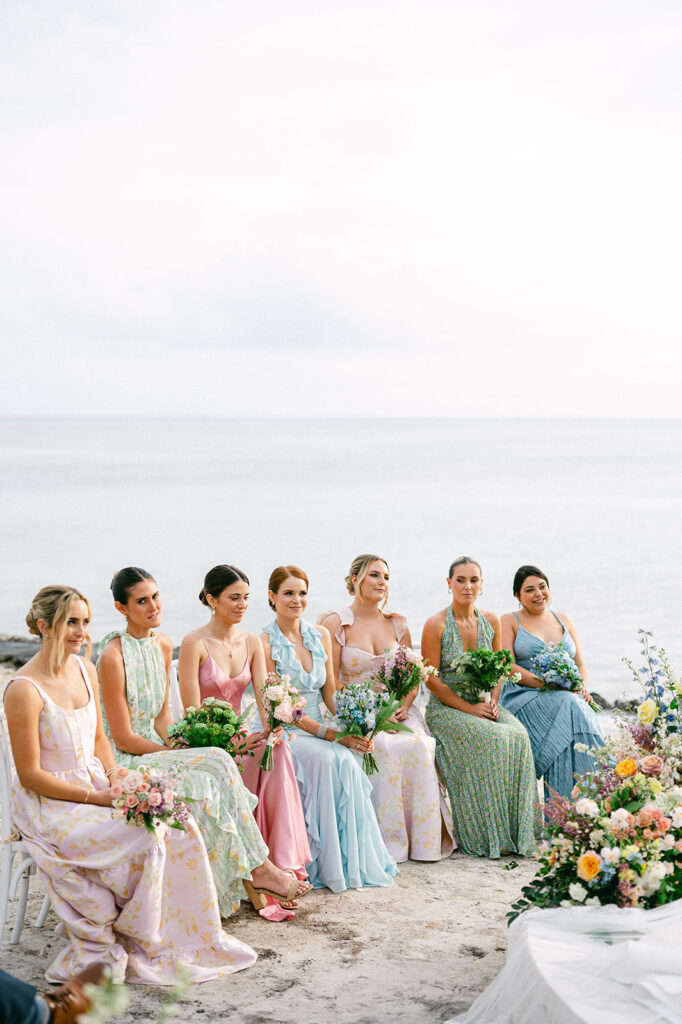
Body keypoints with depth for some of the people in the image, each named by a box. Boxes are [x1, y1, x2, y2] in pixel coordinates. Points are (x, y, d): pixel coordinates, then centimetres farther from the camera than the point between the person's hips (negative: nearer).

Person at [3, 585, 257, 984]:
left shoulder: (86, 670, 5)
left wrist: (113, 772, -3)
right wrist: (96, 797, -18)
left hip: (95, 786, 7)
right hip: (49, 806, -7)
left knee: (178, 826, -13)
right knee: (144, 840, -24)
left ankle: (185, 936, -1)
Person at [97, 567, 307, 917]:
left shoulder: (163, 645, 7)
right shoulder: (112, 656, -17)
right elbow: (123, 738, -15)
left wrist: (178, 748, -5)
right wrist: (176, 755, -13)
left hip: (156, 751, 7)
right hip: (126, 763, -7)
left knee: (216, 774, -20)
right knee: (218, 764, -23)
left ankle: (252, 887, -21)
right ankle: (258, 871, -15)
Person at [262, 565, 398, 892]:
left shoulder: (320, 635, 9)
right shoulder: (265, 642, -9)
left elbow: (330, 694, 11)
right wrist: (334, 734, -21)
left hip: (317, 727, 5)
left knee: (347, 759, -27)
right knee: (329, 758, -32)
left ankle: (356, 861, -19)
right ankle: (329, 866, -23)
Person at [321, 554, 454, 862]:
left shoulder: (397, 623, 13)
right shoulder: (335, 625, -1)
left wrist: (404, 705, -6)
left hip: (397, 712, 4)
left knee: (419, 745, -27)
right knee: (385, 748, -33)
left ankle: (424, 840, -21)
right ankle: (389, 842, -25)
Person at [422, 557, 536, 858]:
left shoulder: (491, 622, 9)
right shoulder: (436, 624, -7)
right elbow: (431, 679, -9)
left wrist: (492, 702, -5)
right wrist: (469, 708, -16)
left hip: (482, 706, 5)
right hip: (445, 709, -5)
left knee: (518, 735, -26)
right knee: (491, 738, -31)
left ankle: (514, 832, -20)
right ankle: (487, 836, -22)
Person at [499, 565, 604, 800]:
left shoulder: (562, 620, 21)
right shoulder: (510, 621, 7)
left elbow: (580, 664, 20)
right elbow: (508, 668, -5)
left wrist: (583, 686, -4)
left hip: (569, 699, 4)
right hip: (524, 698, -4)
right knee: (568, 707, -34)